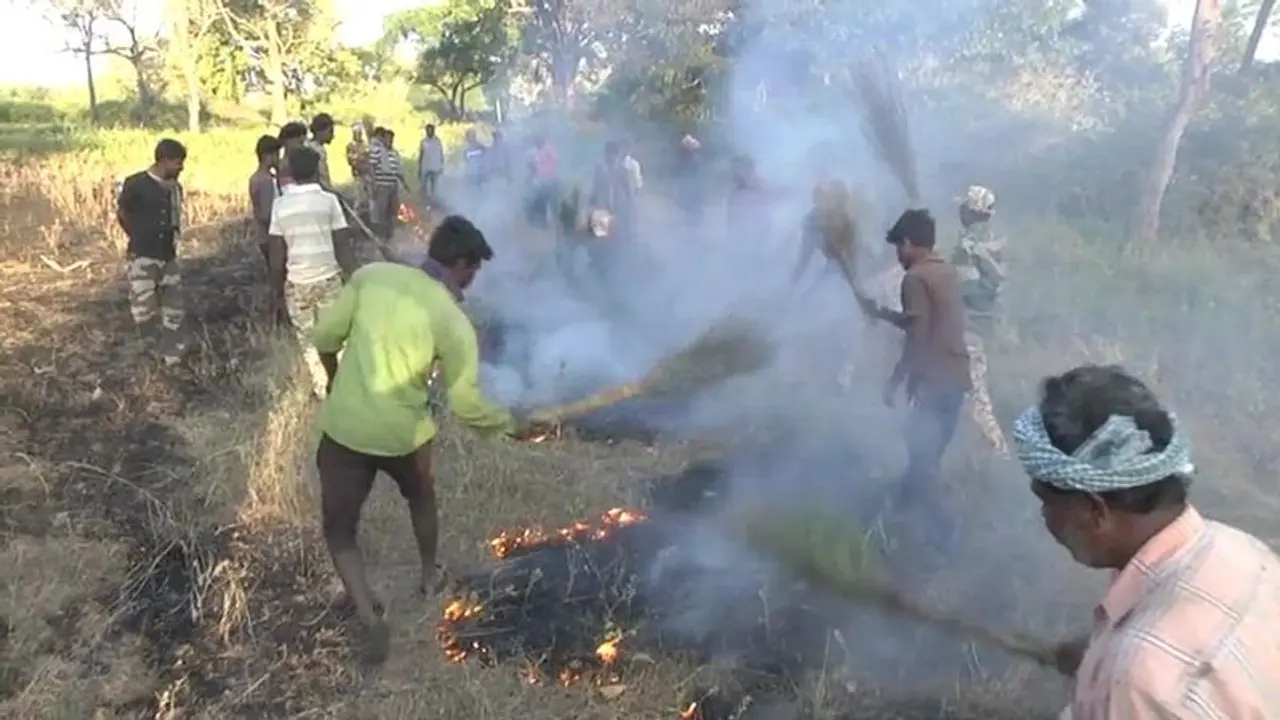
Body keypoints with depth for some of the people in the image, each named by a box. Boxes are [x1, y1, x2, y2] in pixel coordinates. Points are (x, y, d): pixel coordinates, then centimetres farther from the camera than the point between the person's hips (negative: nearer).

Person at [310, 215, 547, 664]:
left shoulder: (372, 274, -5)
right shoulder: (455, 324, -12)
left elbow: (325, 336, -1)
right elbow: (466, 407, -11)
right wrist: (513, 426, 6)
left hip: (343, 426, 1)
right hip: (402, 433, -1)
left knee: (339, 529, 15)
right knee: (421, 498, 31)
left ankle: (369, 618, 1)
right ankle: (429, 574, 50)